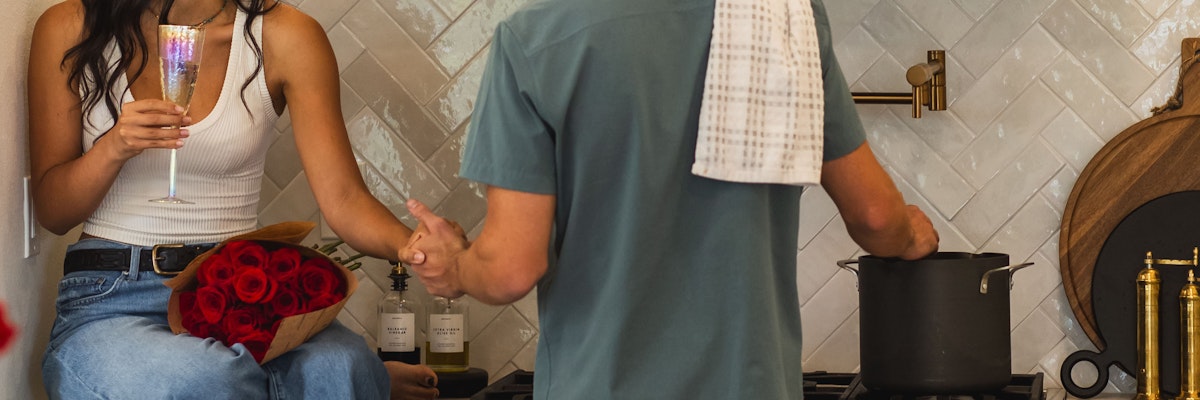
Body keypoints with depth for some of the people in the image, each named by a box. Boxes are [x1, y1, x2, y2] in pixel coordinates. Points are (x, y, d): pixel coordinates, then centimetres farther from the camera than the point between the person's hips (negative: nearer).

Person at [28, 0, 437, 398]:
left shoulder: (284, 36, 2)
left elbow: (343, 201, -4)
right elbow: (51, 212, 6)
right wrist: (113, 148, -15)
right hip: (111, 298, 0)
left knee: (340, 364, -36)